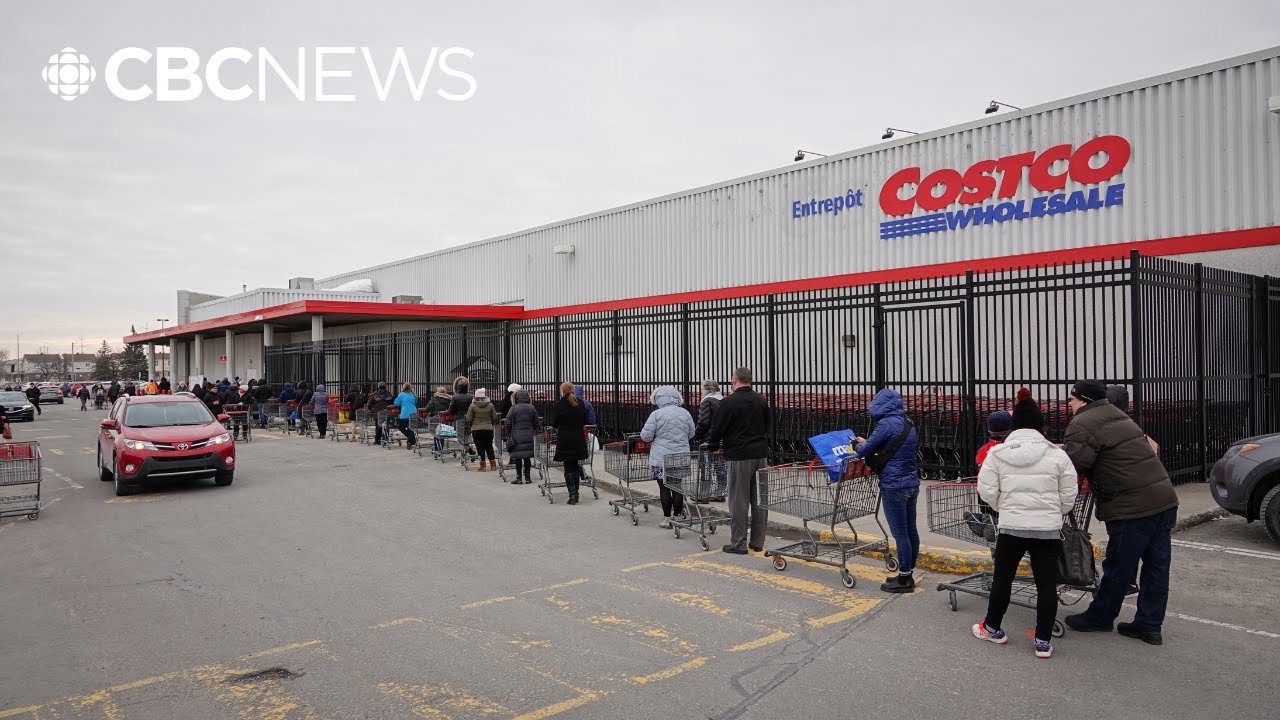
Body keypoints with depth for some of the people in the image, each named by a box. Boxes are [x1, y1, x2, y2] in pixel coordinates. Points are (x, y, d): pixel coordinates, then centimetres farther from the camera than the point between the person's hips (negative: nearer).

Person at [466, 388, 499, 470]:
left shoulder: (472, 406, -6)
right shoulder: (490, 405, -2)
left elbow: (468, 420, -5)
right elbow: (495, 418, 3)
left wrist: (470, 426, 16)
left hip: (476, 430, -2)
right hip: (488, 429, 2)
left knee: (480, 448, 5)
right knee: (489, 447, 14)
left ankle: (483, 466, 5)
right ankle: (493, 465, 16)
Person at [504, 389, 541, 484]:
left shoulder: (513, 409, -8)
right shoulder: (532, 408, 2)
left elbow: (508, 423, -7)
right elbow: (536, 423, 7)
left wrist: (508, 435, 6)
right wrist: (538, 432, 18)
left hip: (517, 437, -3)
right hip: (529, 437, 3)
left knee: (518, 458, 3)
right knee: (527, 457, 9)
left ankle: (519, 478, 4)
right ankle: (528, 477, 13)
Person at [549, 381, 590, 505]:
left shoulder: (558, 405, -9)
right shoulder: (580, 404, 4)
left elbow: (553, 423, -5)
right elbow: (585, 421, 9)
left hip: (565, 440, -4)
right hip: (579, 439, 4)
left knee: (568, 468, 3)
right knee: (575, 466, 15)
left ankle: (572, 495, -2)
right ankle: (576, 493, 17)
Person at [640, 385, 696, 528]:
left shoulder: (656, 414, -9)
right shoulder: (685, 413, 4)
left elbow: (645, 436, -9)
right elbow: (691, 434, 15)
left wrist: (656, 437, 12)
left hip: (661, 458, -3)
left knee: (664, 489, 4)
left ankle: (667, 518, 7)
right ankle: (677, 516, 16)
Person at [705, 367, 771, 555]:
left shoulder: (729, 402, -10)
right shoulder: (761, 401, 9)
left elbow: (716, 428, -4)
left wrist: (713, 446, 14)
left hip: (739, 456, -6)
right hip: (761, 454, 6)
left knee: (739, 501, -2)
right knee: (759, 499, 9)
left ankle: (738, 543, 1)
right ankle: (757, 541, 16)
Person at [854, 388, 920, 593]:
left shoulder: (886, 424, -14)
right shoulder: (909, 424, 12)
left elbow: (865, 451, -8)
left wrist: (857, 445, 13)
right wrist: (867, 443, 22)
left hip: (894, 486, -9)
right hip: (912, 483, 9)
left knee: (900, 533, -2)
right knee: (911, 530, 13)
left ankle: (904, 579, 4)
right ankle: (907, 574, 22)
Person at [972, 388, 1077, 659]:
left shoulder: (997, 453, -4)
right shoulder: (1057, 455, -3)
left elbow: (987, 491, -5)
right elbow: (1068, 496, 1)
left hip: (1011, 526, 0)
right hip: (1048, 528, 0)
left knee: (1002, 578, 15)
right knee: (1046, 583, 8)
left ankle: (993, 628, 28)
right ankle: (1043, 641, 12)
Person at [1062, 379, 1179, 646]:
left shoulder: (1083, 425, -12)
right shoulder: (1117, 416, 20)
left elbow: (1073, 466, -18)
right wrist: (1063, 449, 16)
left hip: (1132, 507, -9)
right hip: (1164, 498, 9)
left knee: (1118, 567, 6)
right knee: (1156, 565, 12)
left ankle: (1100, 617, 22)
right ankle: (1149, 625, 21)